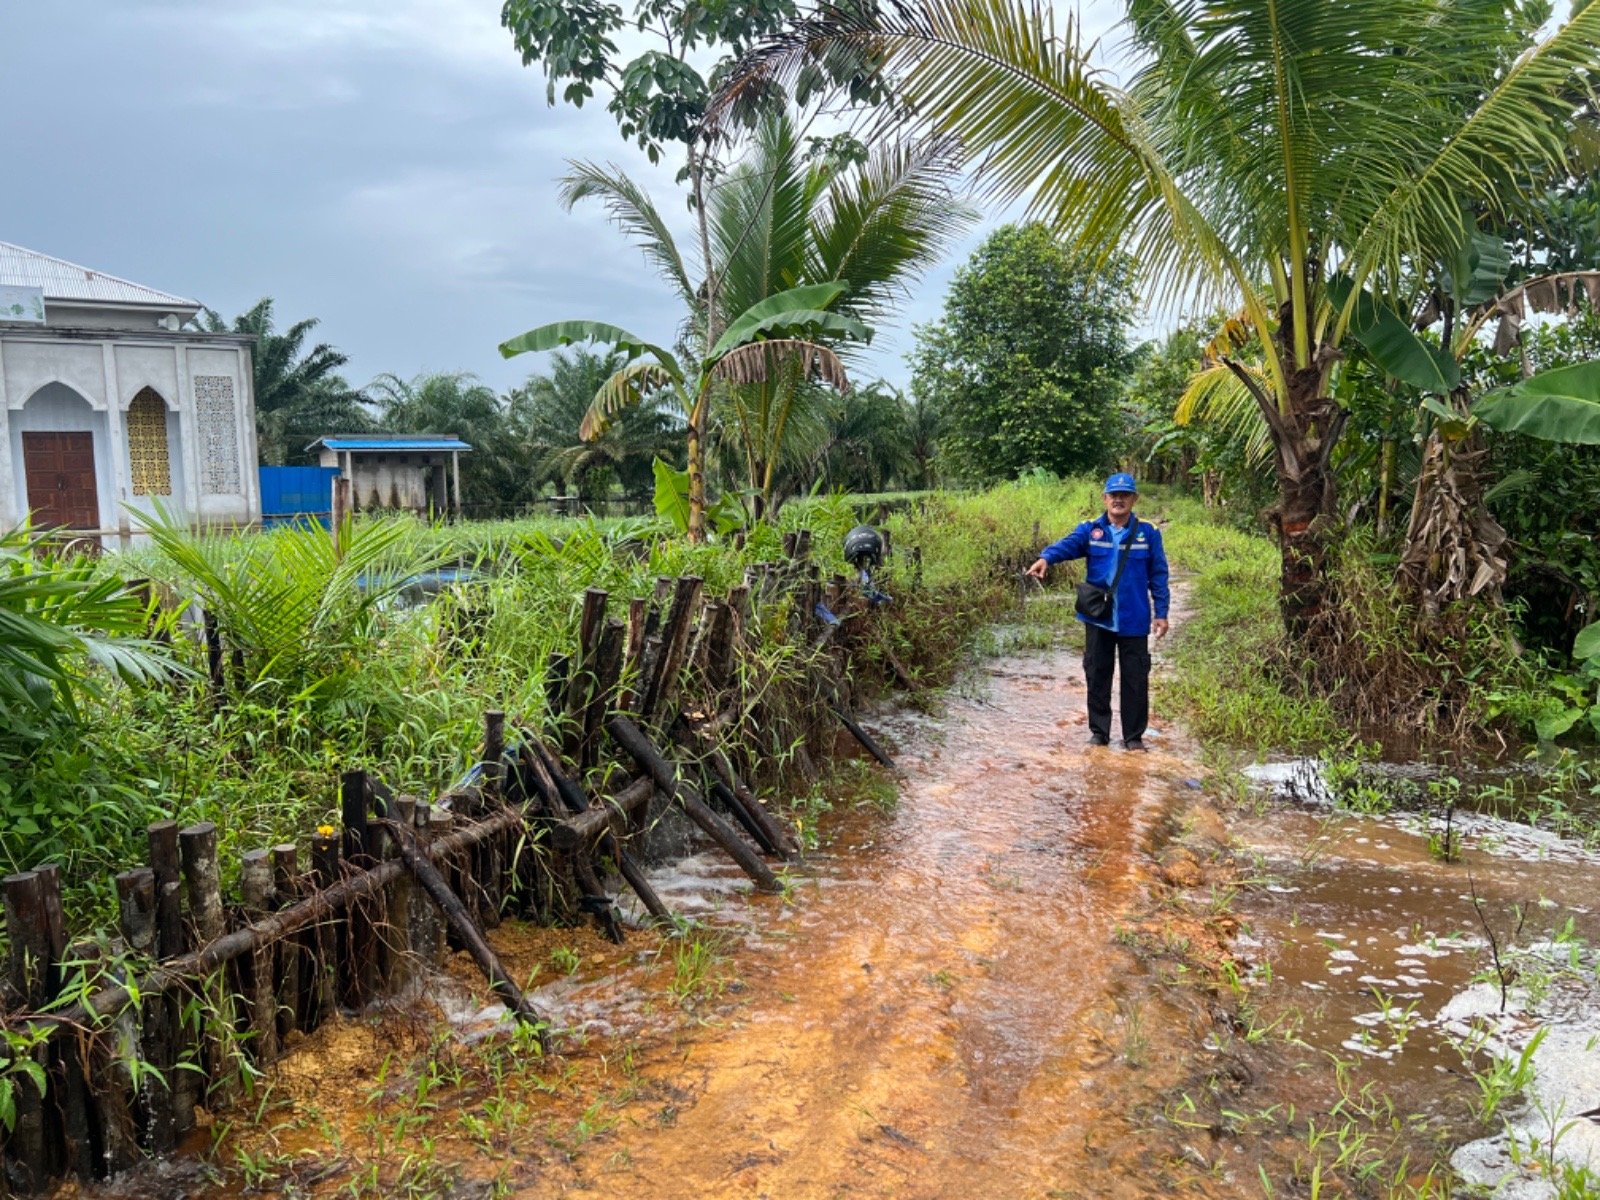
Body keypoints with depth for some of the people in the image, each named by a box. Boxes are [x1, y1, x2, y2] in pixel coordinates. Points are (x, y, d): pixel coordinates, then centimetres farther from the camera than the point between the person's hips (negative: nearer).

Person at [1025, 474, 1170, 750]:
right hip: (1098, 618, 1)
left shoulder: (1148, 533, 1)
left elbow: (1158, 575, 3)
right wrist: (1046, 557, -41)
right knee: (1097, 676, 9)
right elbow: (1068, 544, -20)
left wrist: (1161, 613, 0)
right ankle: (1099, 731, 23)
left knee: (1135, 678, 5)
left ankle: (1133, 736, 17)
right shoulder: (1090, 530, -1)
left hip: (1134, 620, 0)